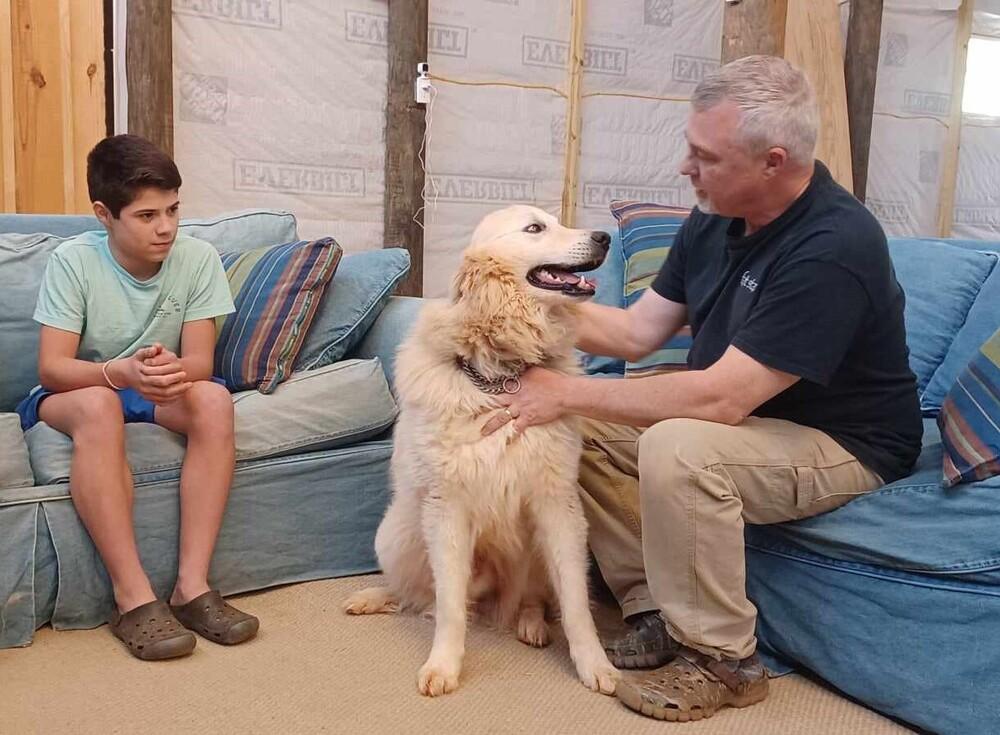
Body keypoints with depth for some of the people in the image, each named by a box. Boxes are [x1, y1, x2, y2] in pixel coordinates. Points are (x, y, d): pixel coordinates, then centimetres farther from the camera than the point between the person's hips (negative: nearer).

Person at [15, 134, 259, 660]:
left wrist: (173, 370, -39)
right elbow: (52, 367, -20)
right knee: (99, 406, -37)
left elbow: (200, 361, -14)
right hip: (72, 394, -2)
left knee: (214, 399, -30)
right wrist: (121, 372, -41)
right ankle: (133, 597, -35)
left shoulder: (198, 258, -11)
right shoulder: (72, 261, -15)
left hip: (158, 394, 2)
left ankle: (192, 585, -31)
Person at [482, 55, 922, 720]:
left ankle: (722, 661, -13)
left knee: (678, 450, -34)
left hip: (842, 444, -8)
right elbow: (638, 331, 4)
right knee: (586, 429, -5)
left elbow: (719, 399, -32)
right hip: (741, 411, 9)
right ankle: (656, 614, 2)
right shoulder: (715, 221, -2)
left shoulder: (834, 247, -28)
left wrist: (568, 392, -27)